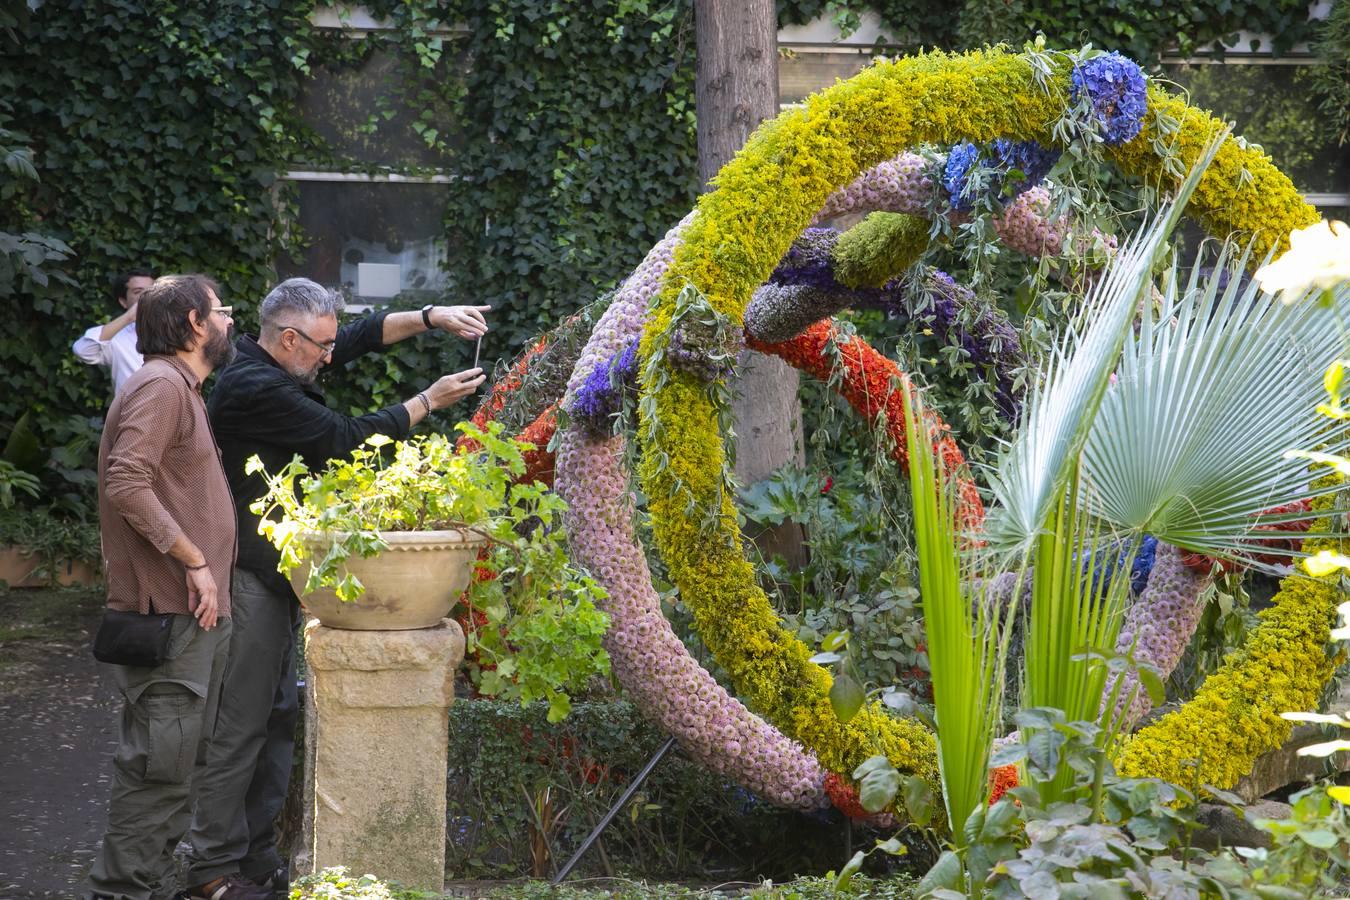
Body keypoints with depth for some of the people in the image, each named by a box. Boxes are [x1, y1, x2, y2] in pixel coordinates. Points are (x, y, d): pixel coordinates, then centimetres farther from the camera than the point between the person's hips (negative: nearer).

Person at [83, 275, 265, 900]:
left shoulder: (183, 391, 22)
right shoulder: (160, 386, -12)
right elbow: (127, 484, -23)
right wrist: (194, 561, -20)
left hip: (196, 612, 10)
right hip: (170, 611, -10)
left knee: (178, 759, 14)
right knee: (161, 760, -9)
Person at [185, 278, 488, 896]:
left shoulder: (272, 370, 11)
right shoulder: (254, 389, -20)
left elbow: (362, 337, 17)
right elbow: (346, 438, -16)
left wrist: (432, 318, 5)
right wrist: (428, 402, -5)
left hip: (275, 569, 11)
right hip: (252, 573, -11)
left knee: (276, 712, 12)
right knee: (244, 719, -7)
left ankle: (255, 848, 18)